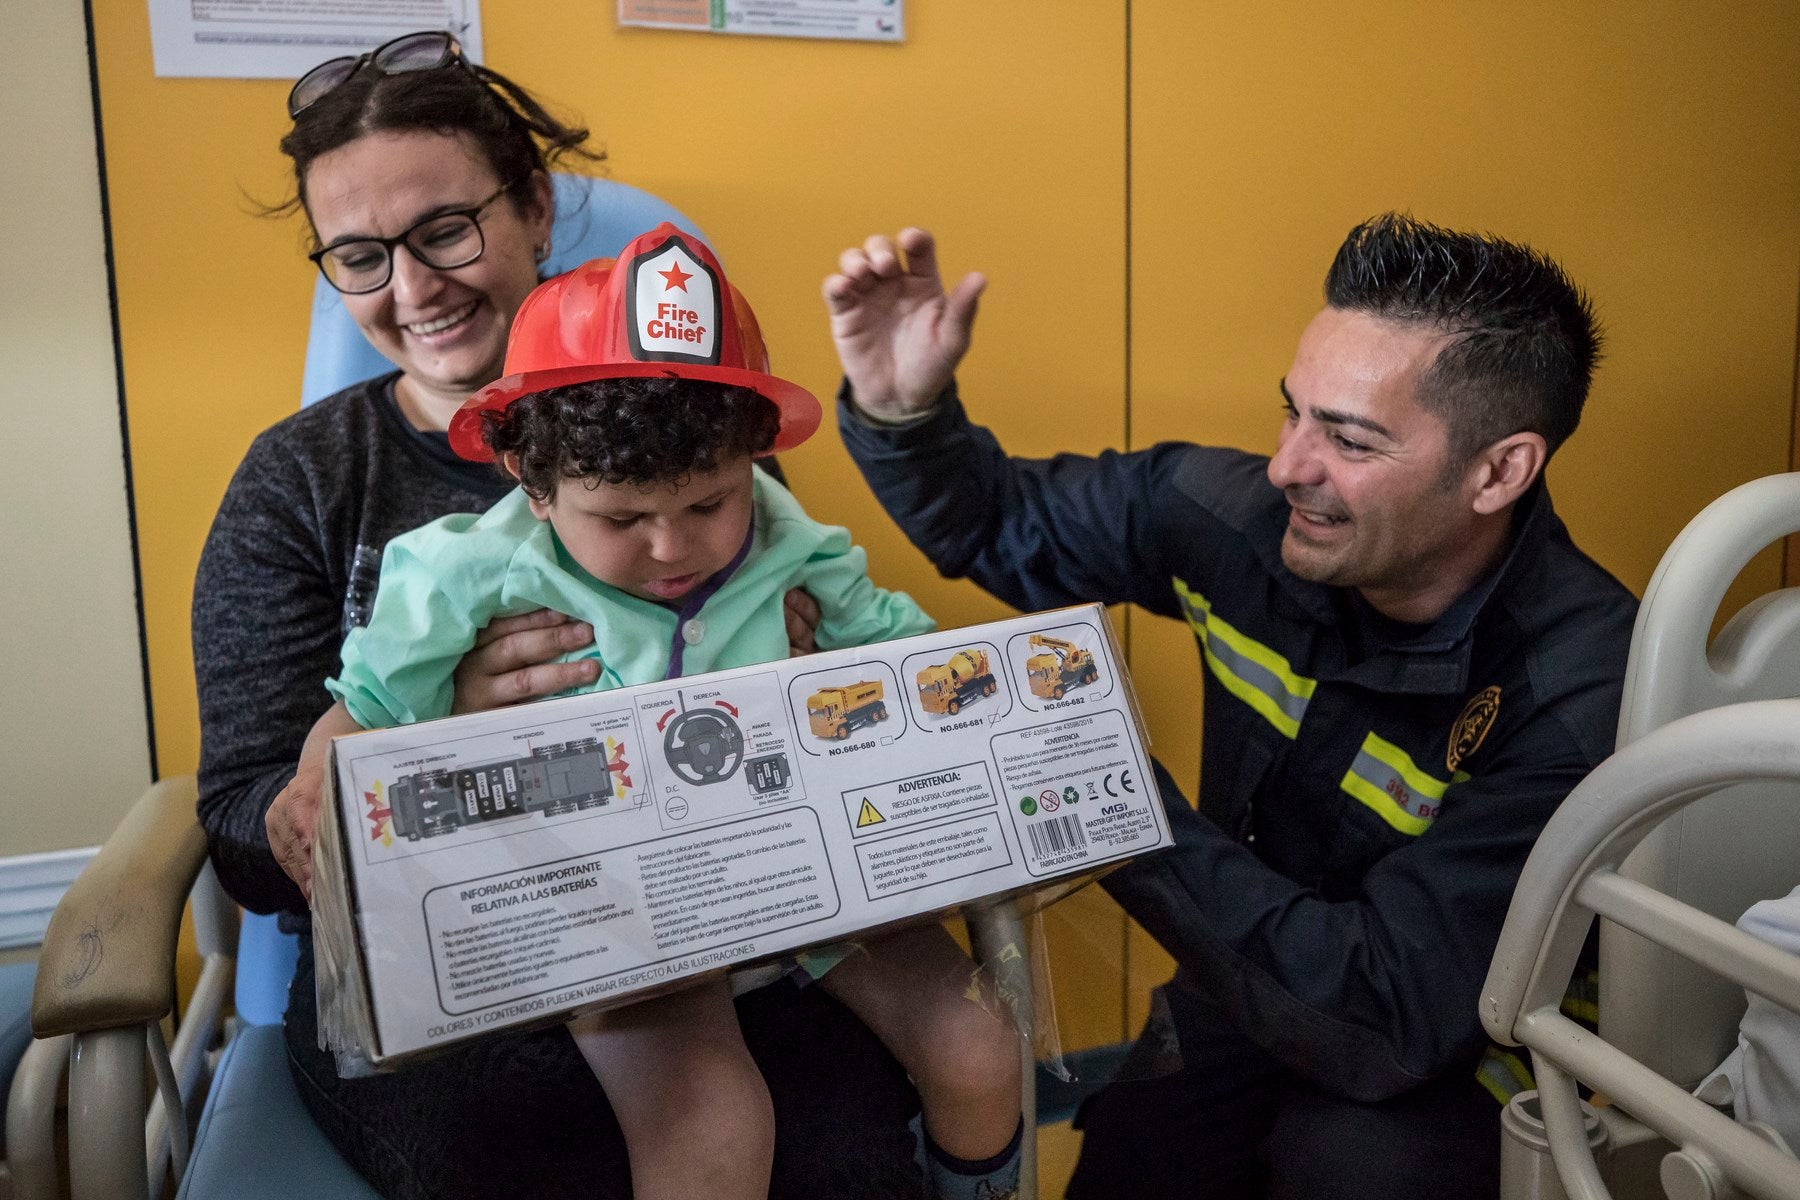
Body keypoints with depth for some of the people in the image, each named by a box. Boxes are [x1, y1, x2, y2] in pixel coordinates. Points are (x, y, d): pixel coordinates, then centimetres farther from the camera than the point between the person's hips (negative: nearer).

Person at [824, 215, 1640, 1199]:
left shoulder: (1583, 696, -29)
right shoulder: (1243, 516, -17)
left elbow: (1383, 1022, -31)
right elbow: (1002, 525, 0)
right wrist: (899, 407, -20)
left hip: (1459, 1067, -3)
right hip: (1241, 996, 4)